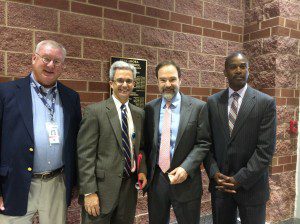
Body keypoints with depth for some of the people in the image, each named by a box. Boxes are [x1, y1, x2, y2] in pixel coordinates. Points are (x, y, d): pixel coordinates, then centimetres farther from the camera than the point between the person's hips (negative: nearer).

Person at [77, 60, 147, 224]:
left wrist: (142, 170, 0)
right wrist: (89, 192, -15)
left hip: (130, 186, 5)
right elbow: (85, 155, -12)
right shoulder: (94, 111, -9)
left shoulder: (139, 114, 7)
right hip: (102, 187, -5)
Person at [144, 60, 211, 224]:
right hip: (155, 179, 3)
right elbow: (147, 142, 8)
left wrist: (186, 168, -17)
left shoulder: (197, 107, -6)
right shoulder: (149, 108, 2)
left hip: (185, 180, -2)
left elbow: (203, 143, -7)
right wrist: (145, 173, 2)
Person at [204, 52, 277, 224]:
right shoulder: (213, 102, 1)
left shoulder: (266, 102, -6)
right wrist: (215, 173, -10)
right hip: (220, 183, 2)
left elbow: (266, 149, -11)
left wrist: (240, 179, -14)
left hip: (251, 185, -2)